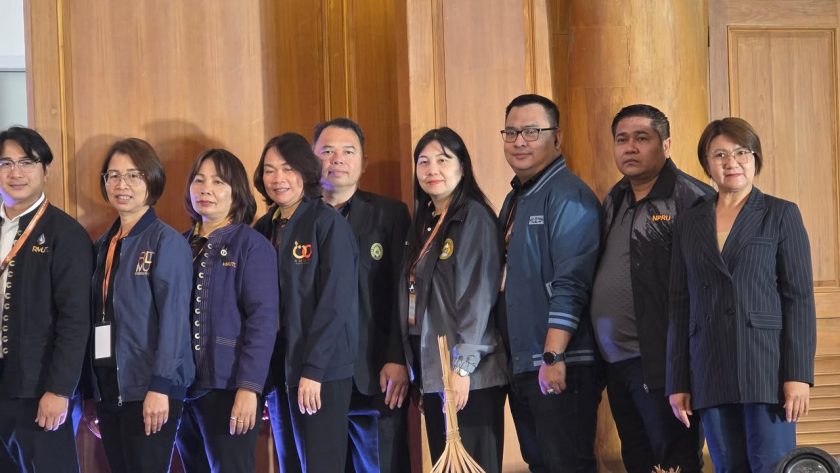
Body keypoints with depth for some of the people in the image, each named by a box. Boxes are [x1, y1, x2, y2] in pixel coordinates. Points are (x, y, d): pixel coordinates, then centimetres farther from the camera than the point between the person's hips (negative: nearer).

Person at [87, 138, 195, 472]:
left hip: (148, 389, -6)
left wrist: (160, 387, -19)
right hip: (108, 387, 6)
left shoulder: (167, 241, -7)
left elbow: (174, 318, -13)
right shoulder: (104, 244, 12)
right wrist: (93, 388, 11)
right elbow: (98, 315, 13)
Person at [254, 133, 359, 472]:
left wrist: (313, 368, -18)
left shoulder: (327, 222, -7)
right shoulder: (264, 228, 11)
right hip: (277, 368, 6)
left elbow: (335, 302, -13)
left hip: (321, 370, -6)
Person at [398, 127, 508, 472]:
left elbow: (479, 296, -15)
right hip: (431, 370, 8)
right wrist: (413, 367, 11)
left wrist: (462, 366, -20)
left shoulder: (474, 218, -8)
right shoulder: (424, 224, 16)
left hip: (470, 375, -8)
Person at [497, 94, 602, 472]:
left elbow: (569, 285, -19)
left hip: (559, 367, -9)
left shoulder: (568, 196, -11)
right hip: (520, 366, 9)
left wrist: (553, 356, -23)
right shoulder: (516, 198, 16)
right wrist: (517, 359, 16)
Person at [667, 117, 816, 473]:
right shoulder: (689, 224, 14)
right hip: (710, 373, 3)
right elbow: (680, 307, 13)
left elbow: (799, 298, -1)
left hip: (766, 366, -3)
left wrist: (798, 374, -10)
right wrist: (677, 383, 7)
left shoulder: (781, 215, 5)